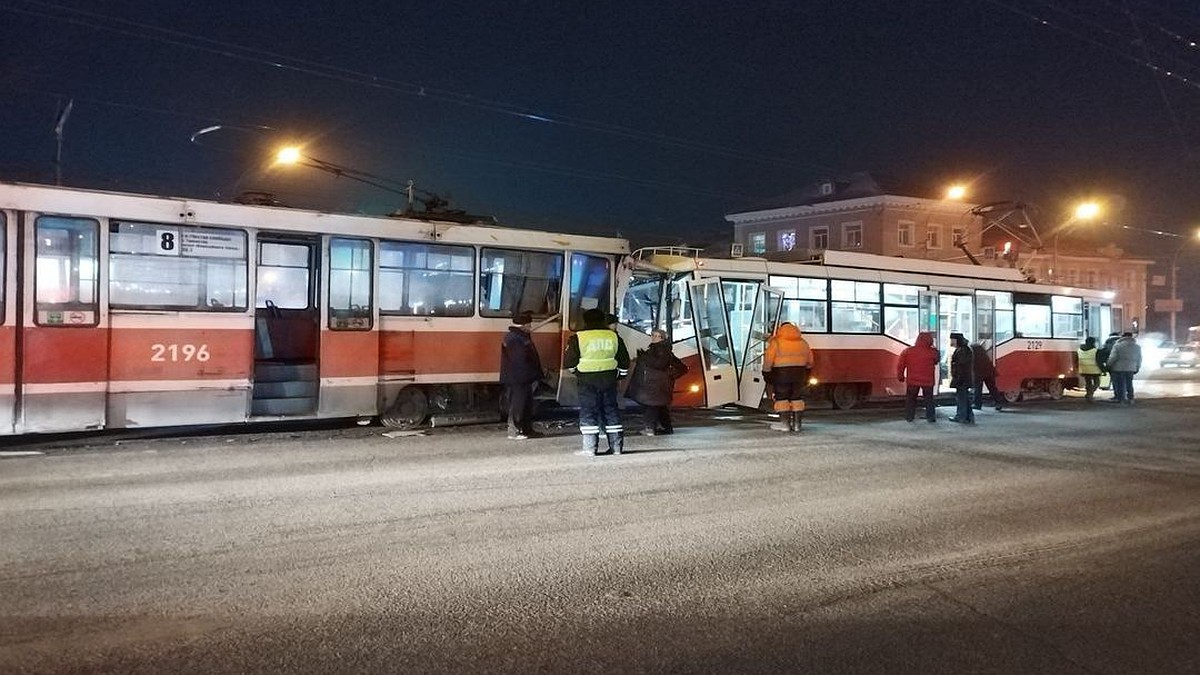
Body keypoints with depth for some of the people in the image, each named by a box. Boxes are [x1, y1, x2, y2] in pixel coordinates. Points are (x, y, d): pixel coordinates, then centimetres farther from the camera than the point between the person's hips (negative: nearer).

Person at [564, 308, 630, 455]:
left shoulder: (577, 338, -5)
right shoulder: (613, 336, 7)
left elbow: (569, 362, -2)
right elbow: (624, 361, 12)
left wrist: (576, 371, 18)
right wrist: (620, 375, 26)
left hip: (587, 380, -3)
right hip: (609, 379, 4)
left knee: (588, 411, 0)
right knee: (611, 410, 10)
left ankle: (590, 447, -5)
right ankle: (617, 446, 12)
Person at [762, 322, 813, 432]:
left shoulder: (776, 342, -3)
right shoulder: (802, 342, 13)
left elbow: (768, 359, -10)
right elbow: (810, 361, 16)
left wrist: (766, 373, -1)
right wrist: (806, 375, 27)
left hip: (782, 373, -4)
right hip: (799, 373, 5)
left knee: (782, 397, 3)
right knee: (797, 397, 11)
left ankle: (786, 423, -2)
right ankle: (796, 423, 11)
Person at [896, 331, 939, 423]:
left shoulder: (907, 351, -4)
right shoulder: (932, 352, -9)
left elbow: (900, 365, -3)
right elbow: (937, 360, 11)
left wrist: (900, 377, 8)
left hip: (912, 381, 1)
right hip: (927, 381, -1)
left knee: (910, 399, 13)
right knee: (929, 399, 11)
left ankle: (909, 417, 15)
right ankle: (931, 417, 9)